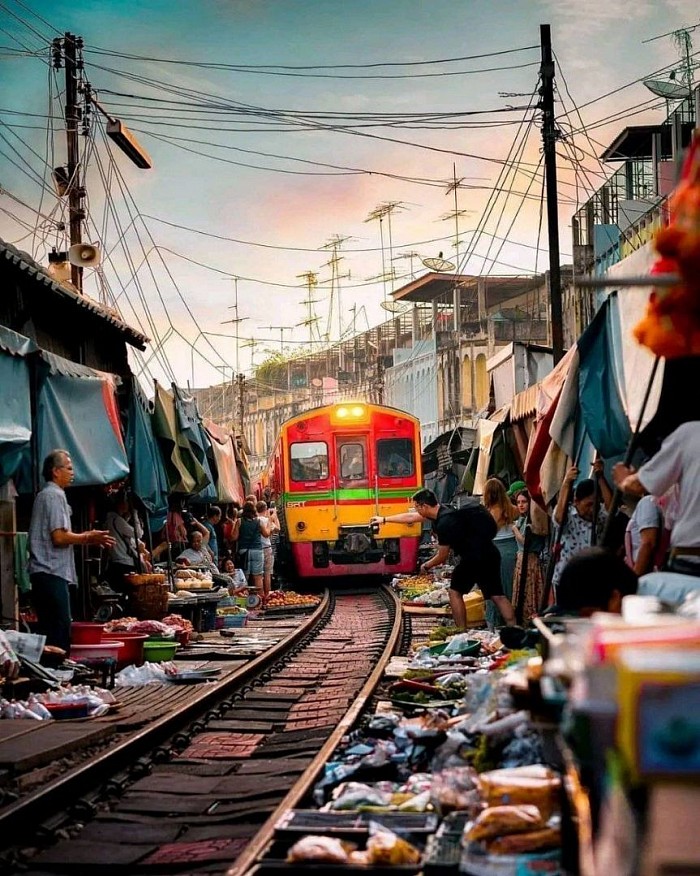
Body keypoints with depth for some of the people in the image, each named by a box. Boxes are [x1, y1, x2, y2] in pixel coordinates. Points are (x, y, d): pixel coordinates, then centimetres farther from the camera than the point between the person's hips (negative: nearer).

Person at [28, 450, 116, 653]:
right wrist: (88, 538, -5)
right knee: (59, 635, -10)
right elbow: (59, 537, -18)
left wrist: (87, 537, 16)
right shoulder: (55, 495, -10)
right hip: (52, 573, -10)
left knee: (48, 632, 10)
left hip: (43, 573, 10)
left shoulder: (45, 495, 22)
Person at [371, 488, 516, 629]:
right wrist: (384, 519, 32)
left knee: (455, 592, 8)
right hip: (490, 554, 9)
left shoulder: (444, 523, -17)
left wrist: (426, 566, 12)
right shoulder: (442, 511, 11)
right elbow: (411, 517, 25)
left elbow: (442, 556, -8)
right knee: (497, 596, 5)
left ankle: (462, 632, 7)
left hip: (473, 558, -9)